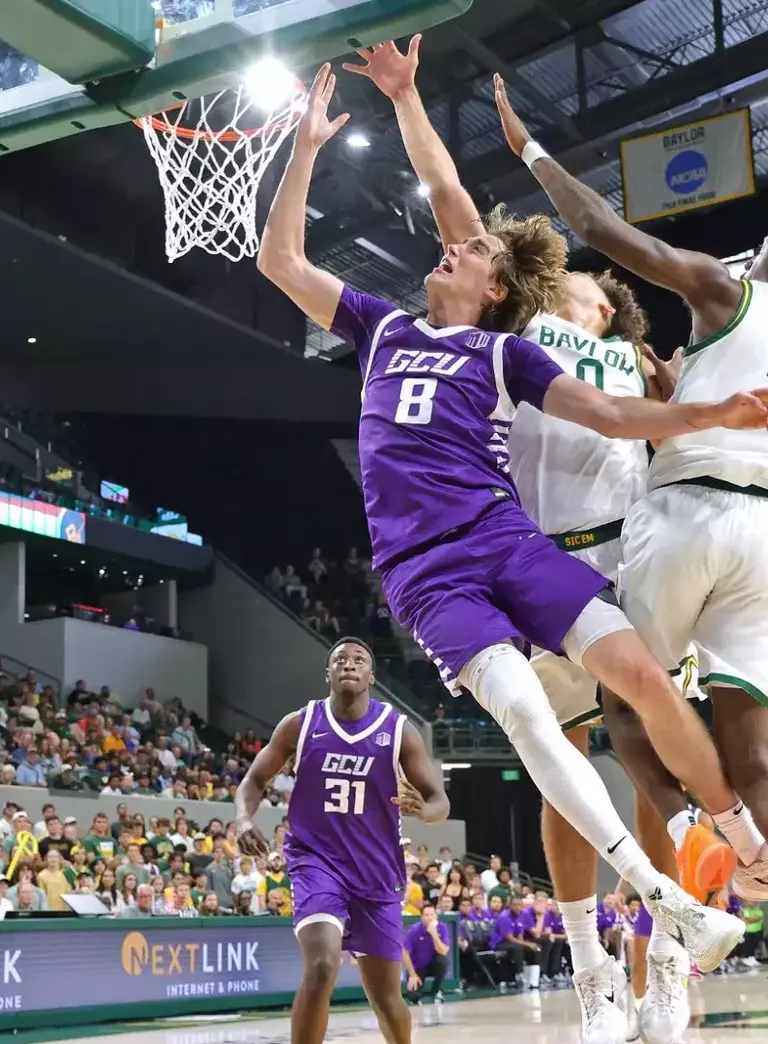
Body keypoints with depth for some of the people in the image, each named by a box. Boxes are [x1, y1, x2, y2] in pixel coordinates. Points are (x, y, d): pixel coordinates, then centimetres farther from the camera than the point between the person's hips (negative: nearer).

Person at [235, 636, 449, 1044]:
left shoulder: (399, 731, -3)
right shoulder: (299, 724, -2)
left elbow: (440, 802, -3)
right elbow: (254, 780, 6)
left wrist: (423, 809, -27)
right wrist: (244, 820, -16)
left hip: (376, 871, 1)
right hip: (316, 861, -1)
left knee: (385, 994, 8)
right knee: (322, 968, -26)